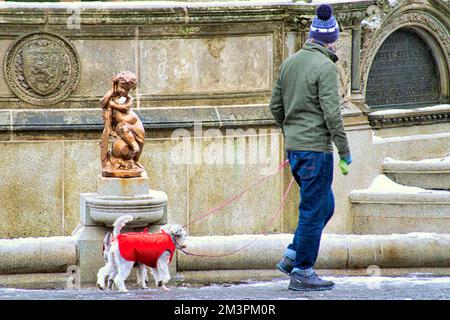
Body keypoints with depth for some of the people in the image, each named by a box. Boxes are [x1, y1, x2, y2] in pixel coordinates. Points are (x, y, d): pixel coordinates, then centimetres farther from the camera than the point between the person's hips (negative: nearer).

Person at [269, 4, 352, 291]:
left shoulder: (290, 63, 11)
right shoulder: (325, 67, -13)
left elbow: (276, 105, 16)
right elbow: (332, 113, -18)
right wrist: (344, 152, -12)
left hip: (294, 148, 8)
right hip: (316, 148, -8)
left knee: (325, 205, 19)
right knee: (315, 211, -1)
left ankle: (292, 256, 13)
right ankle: (302, 273, 2)